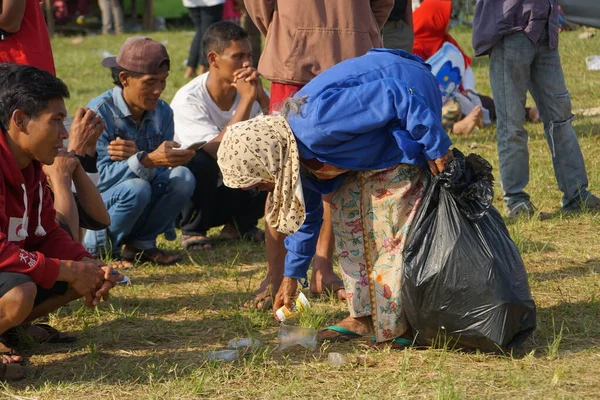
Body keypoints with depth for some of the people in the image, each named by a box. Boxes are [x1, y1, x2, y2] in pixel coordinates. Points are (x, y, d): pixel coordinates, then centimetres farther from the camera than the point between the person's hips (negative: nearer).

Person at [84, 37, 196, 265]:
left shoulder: (162, 112, 0)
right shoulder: (100, 113, -18)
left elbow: (164, 166, -5)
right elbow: (101, 175, -26)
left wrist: (137, 156, -27)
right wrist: (148, 160, -42)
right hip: (97, 202, -6)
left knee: (182, 178, -19)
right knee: (136, 188, -35)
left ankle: (141, 243, -3)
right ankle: (98, 246, -10)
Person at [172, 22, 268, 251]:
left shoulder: (250, 90, -7)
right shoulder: (188, 101, -23)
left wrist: (260, 97, -28)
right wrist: (247, 100, -33)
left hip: (230, 193, 5)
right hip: (186, 195, -5)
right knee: (201, 161, -35)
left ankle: (240, 224, 4)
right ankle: (193, 230, -9)